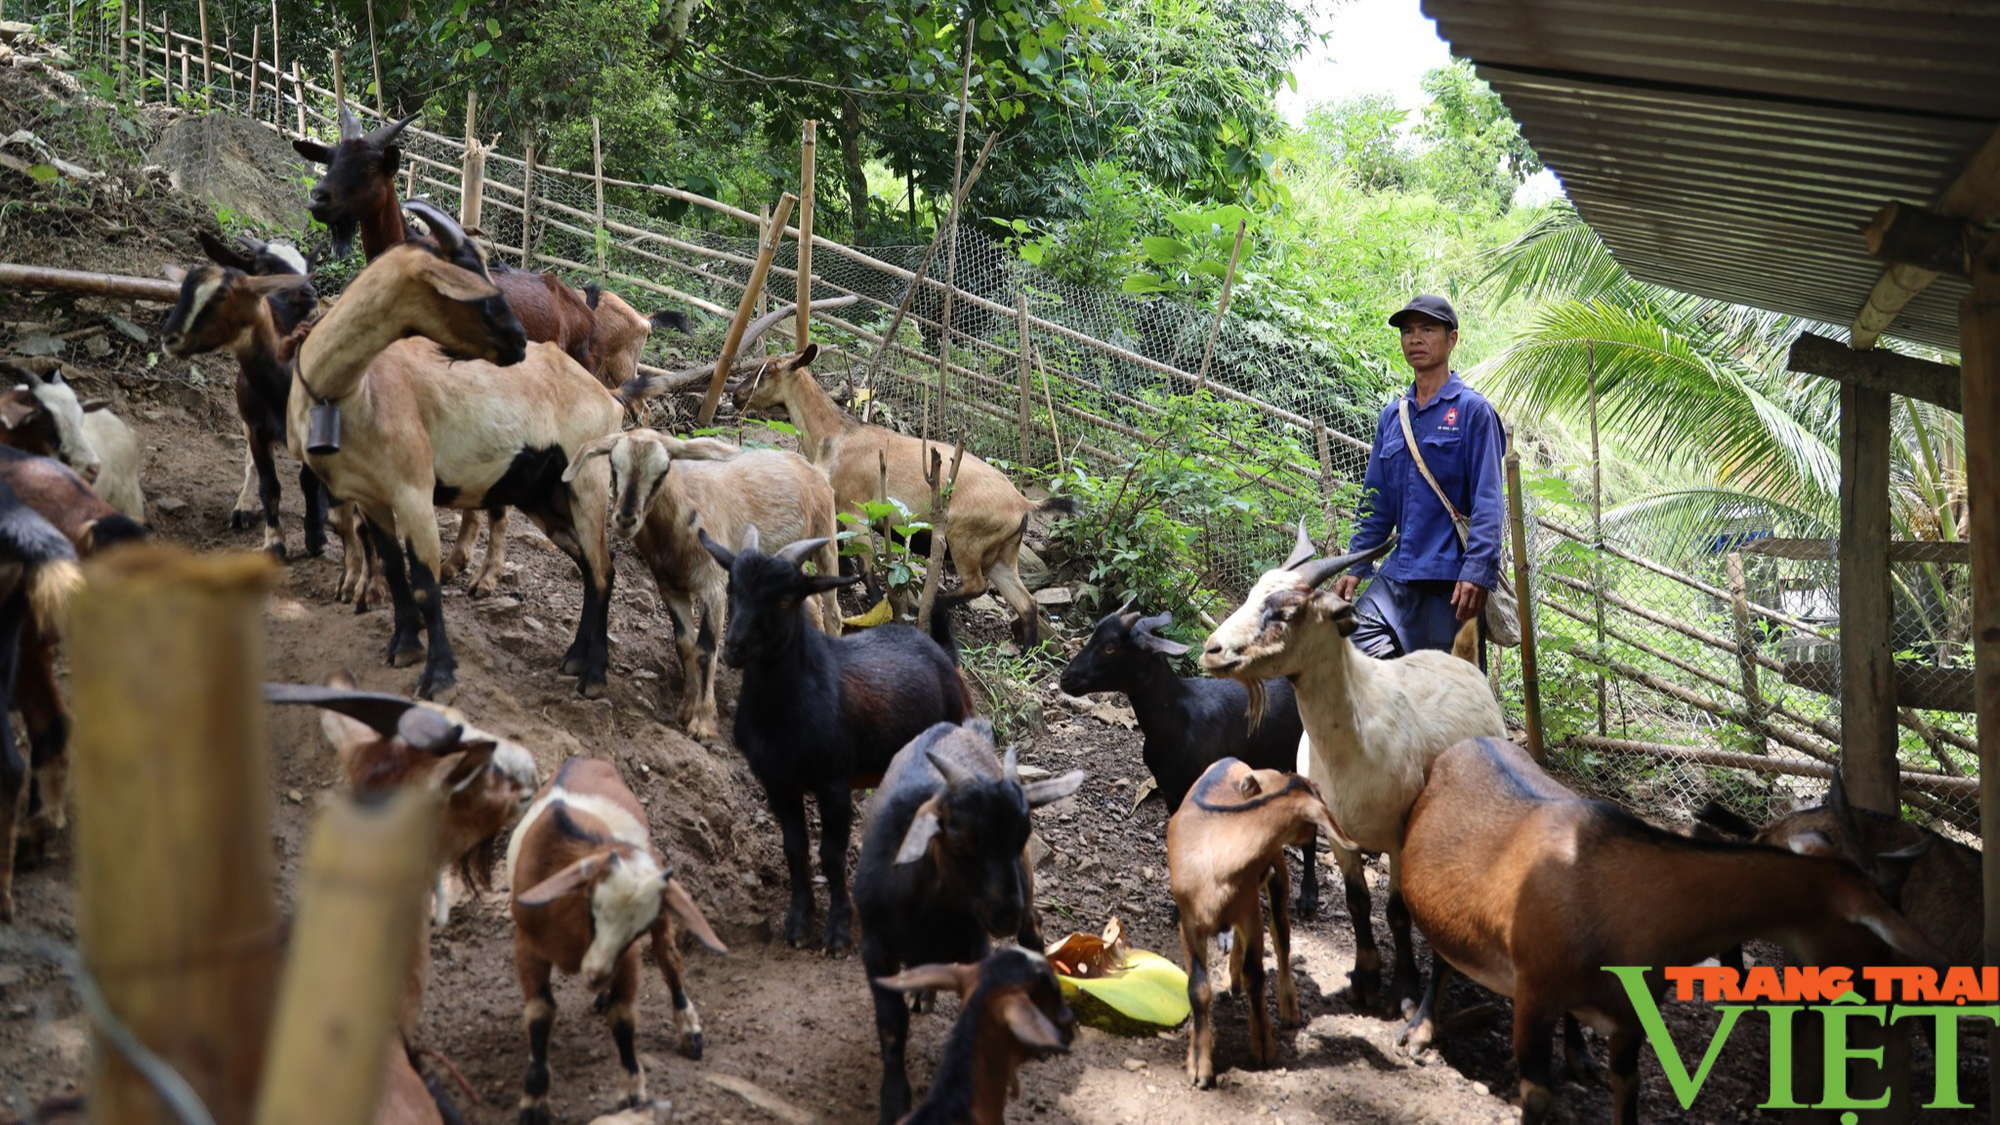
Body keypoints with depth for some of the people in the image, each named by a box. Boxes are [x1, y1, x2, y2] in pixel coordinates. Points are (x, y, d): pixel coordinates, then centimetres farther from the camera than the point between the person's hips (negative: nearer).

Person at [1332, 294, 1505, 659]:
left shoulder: (1472, 410, -2)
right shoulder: (1392, 416, 15)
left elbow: (1488, 502, -9)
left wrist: (1477, 572, -19)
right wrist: (1355, 566, 10)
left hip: (1449, 575, -5)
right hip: (1397, 574, 6)